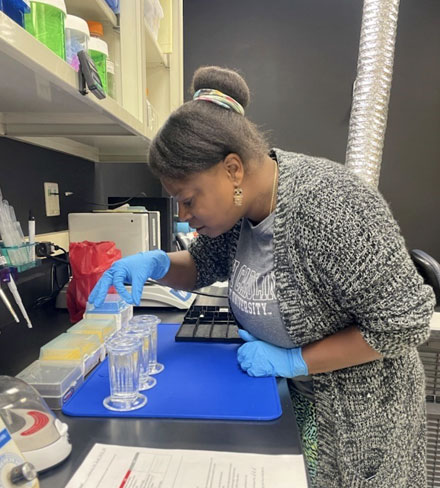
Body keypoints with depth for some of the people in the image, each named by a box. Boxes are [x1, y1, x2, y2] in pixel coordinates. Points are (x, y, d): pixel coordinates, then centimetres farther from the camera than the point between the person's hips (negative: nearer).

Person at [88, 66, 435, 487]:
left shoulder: (328, 206, -32)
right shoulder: (236, 200, -10)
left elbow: (404, 322, -25)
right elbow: (201, 267, 5)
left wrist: (293, 360, -23)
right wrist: (156, 264, -16)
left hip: (358, 409, -5)